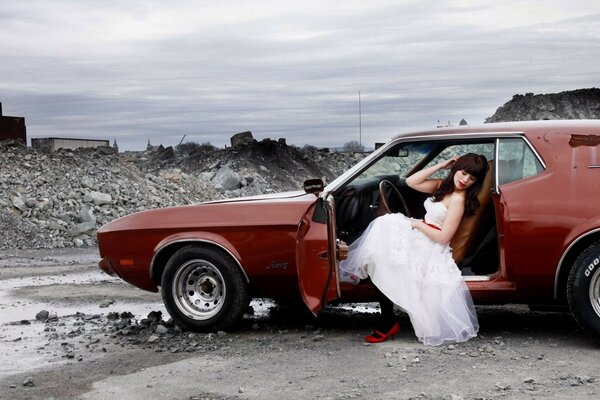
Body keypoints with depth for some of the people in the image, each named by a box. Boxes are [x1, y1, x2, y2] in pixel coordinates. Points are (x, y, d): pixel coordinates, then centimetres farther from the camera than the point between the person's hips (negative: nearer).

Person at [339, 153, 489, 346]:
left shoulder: (458, 199, -17)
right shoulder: (444, 186, 9)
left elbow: (443, 237, -21)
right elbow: (411, 182, 3)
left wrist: (417, 224, -9)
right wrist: (440, 165, 0)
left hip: (431, 252, -9)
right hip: (420, 240, 9)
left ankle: (388, 322, -3)